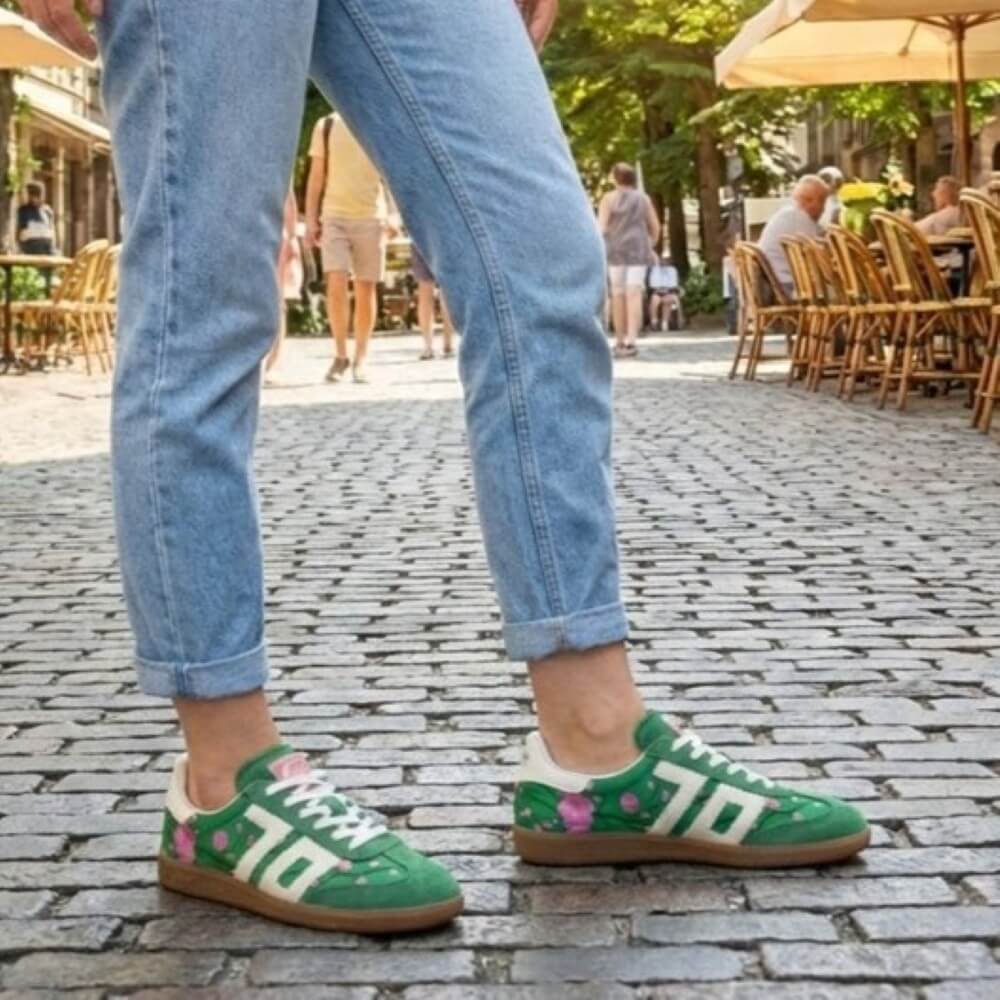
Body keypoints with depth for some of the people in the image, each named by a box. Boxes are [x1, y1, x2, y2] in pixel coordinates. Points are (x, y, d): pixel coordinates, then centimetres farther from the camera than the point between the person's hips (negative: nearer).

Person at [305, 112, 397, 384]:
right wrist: (311, 219, 3)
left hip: (371, 216, 0)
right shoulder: (326, 126, 6)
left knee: (365, 289, 2)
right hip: (334, 215, 0)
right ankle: (340, 354, 2)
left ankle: (360, 360, 12)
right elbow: (316, 176, 9)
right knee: (336, 284, -14)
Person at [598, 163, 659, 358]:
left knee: (618, 295, 6)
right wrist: (650, 246, 26)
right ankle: (631, 341, -21)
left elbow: (601, 226, -8)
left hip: (615, 249, -1)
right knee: (634, 294, -8)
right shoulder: (643, 198, 11)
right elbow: (655, 227, 13)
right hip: (638, 249, 1)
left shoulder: (609, 198, 2)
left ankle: (620, 342, 12)